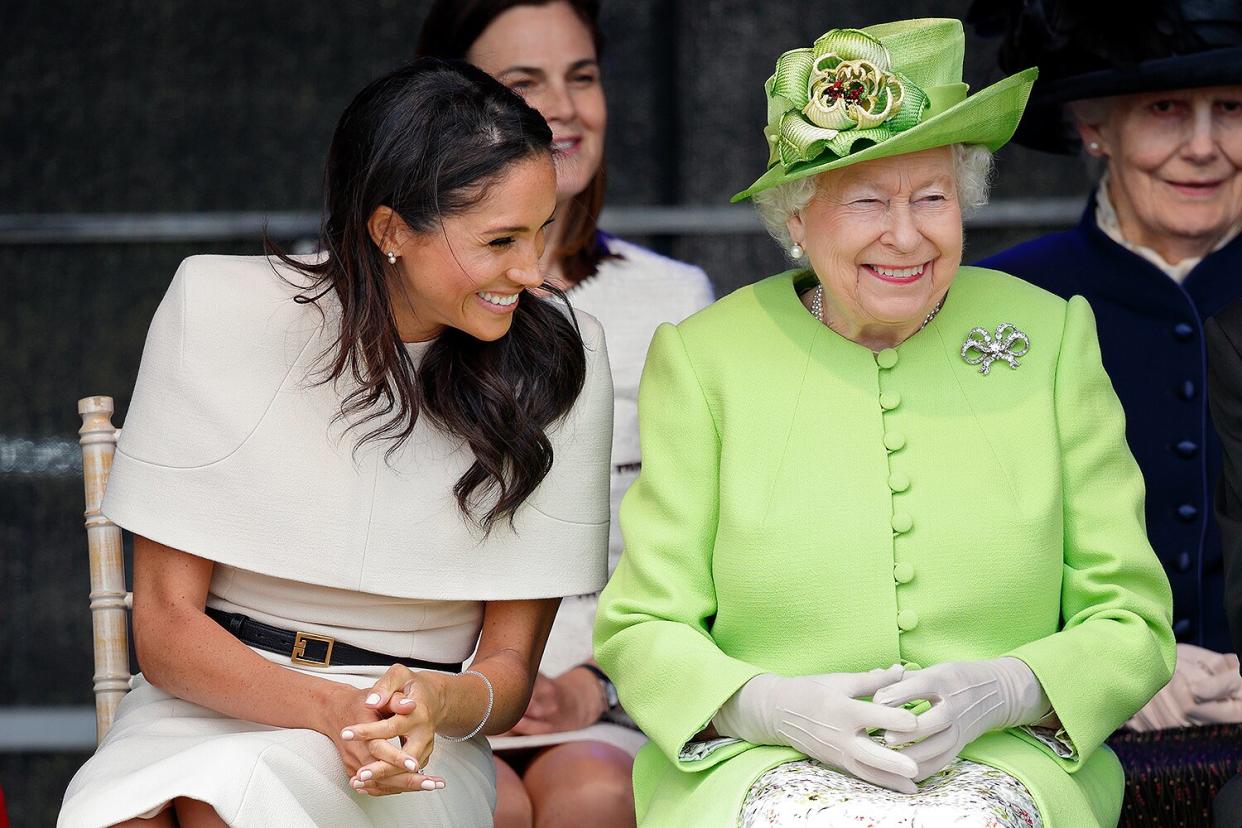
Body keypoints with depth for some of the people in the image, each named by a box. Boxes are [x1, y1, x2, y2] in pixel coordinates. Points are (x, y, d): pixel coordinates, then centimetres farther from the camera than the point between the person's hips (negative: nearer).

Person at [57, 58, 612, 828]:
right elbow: (165, 626, -4)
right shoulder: (218, 310, -5)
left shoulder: (558, 357, -2)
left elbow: (511, 663, 3)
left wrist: (440, 703, -22)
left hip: (419, 755, 0)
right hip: (208, 702, 1)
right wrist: (331, 709, -23)